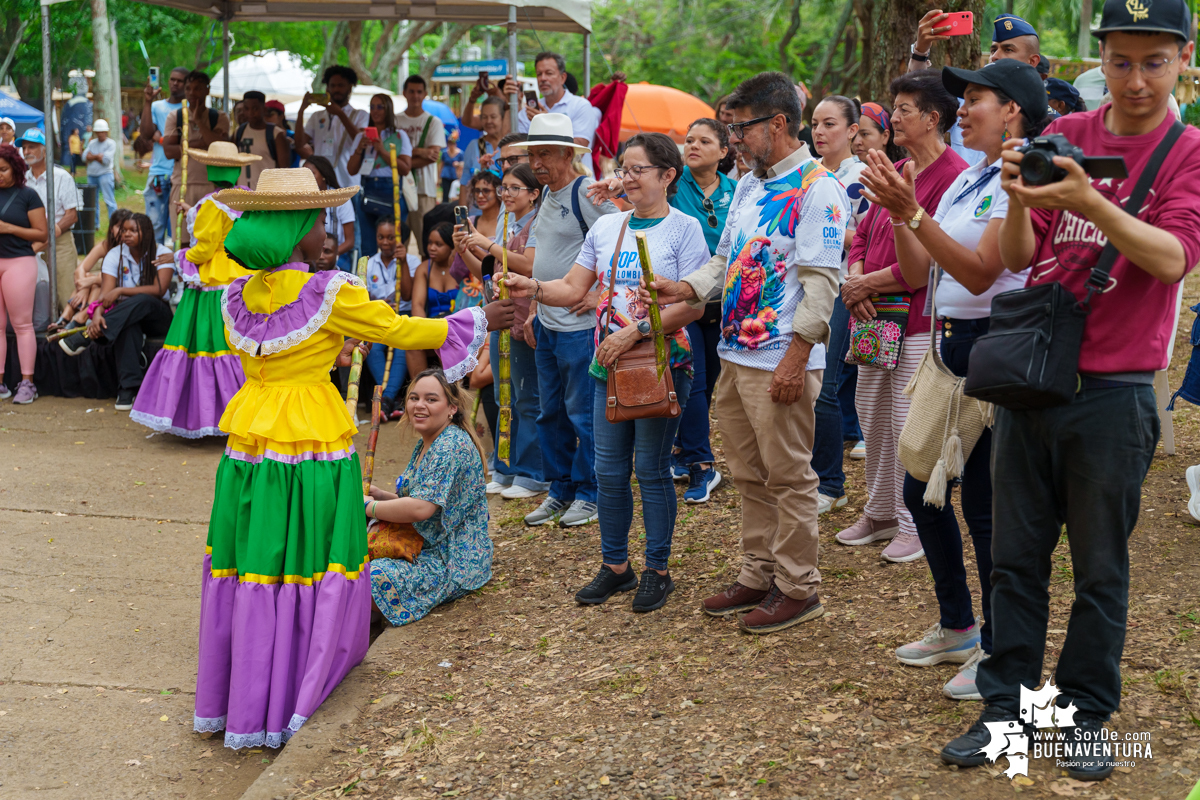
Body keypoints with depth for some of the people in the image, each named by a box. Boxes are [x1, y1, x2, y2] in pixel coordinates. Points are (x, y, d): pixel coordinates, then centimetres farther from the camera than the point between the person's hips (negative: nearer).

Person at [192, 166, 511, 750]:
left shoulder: (239, 296, 7)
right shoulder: (331, 294, -11)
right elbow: (402, 331, -4)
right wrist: (479, 320, 6)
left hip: (249, 440, 6)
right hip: (312, 442, -6)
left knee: (251, 564, 14)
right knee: (307, 568, 4)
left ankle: (229, 700, 24)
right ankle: (280, 709, 11)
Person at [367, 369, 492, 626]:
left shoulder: (452, 446, -20)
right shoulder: (426, 445, 13)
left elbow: (421, 508, -28)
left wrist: (368, 507, -15)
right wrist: (379, 495, 2)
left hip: (450, 565, -11)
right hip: (426, 550, 11)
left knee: (372, 578, -23)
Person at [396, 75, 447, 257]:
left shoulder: (434, 122, 8)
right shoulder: (395, 121, 14)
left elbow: (434, 155, -4)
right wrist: (418, 151, -9)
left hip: (424, 189, -2)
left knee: (426, 239, -8)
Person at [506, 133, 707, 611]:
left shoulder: (684, 229, -5)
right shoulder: (606, 227, 11)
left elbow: (693, 306, -13)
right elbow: (573, 289, 8)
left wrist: (635, 332, -19)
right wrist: (533, 288, -10)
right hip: (609, 366, 5)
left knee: (651, 469, 1)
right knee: (609, 470, 9)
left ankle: (658, 570, 15)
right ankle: (615, 566, 23)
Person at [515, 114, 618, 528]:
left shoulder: (585, 194, -14)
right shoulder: (546, 194, 14)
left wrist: (602, 294, -19)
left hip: (580, 325, -9)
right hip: (547, 326, 9)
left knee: (582, 413, 0)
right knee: (550, 412, 14)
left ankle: (588, 495, 12)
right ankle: (560, 491, 25)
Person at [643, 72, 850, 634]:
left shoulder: (816, 188, -12)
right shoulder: (748, 186, 16)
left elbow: (821, 282, -17)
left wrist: (795, 359, -21)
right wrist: (688, 289, 2)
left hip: (781, 361, -9)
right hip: (734, 354, 9)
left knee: (788, 477, 2)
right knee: (749, 475, 16)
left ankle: (797, 588, 13)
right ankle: (758, 576, 28)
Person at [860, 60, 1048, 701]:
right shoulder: (966, 180, 15)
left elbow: (979, 273, -21)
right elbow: (916, 271, 11)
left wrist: (913, 212, -26)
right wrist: (897, 210, -3)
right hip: (950, 343, 9)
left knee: (985, 504, -3)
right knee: (922, 490, 14)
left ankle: (998, 651, 13)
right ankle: (957, 627, 30)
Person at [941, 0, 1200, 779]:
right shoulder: (1064, 135, 7)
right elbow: (1018, 259, 1)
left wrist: (1088, 201, -31)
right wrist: (1019, 201, -20)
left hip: (1113, 393, -3)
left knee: (1100, 568, 7)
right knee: (1016, 555, 9)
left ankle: (1085, 715, 21)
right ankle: (1006, 705, 20)